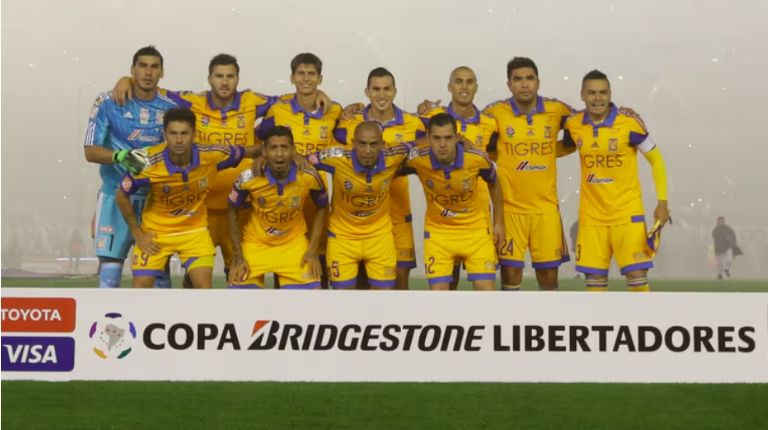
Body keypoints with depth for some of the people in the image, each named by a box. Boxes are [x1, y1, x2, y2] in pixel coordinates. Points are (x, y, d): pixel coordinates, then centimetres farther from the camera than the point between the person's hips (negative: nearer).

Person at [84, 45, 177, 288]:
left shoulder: (171, 108, 3)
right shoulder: (107, 103, -3)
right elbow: (90, 151, -7)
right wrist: (120, 156, -25)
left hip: (156, 200, 2)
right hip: (116, 197, -2)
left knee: (160, 272, 3)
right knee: (109, 274, -4)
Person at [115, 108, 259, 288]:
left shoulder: (212, 156, -23)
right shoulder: (148, 163, -26)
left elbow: (247, 151, -3)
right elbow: (122, 195, -10)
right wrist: (138, 234, -6)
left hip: (194, 229, 1)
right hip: (155, 230, -1)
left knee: (203, 284, -12)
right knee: (141, 285, -4)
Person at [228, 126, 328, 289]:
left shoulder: (309, 177, -21)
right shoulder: (248, 178, -22)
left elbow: (322, 209, 0)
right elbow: (233, 212, -5)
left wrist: (313, 250, -5)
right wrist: (238, 255, -5)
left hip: (293, 244, 1)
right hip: (255, 244, 0)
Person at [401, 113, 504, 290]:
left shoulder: (478, 159, -21)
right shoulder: (418, 160, -23)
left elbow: (493, 183, 1)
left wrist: (499, 222, 7)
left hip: (475, 228, 0)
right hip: (437, 231, 0)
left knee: (486, 288, -4)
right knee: (438, 291, -3)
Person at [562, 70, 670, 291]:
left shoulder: (629, 123, -11)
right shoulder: (573, 125, 0)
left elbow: (656, 160, -2)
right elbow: (565, 148, 22)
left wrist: (662, 202, -6)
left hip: (627, 213, -3)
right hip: (591, 216, 4)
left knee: (637, 275, -7)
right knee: (594, 278, 5)